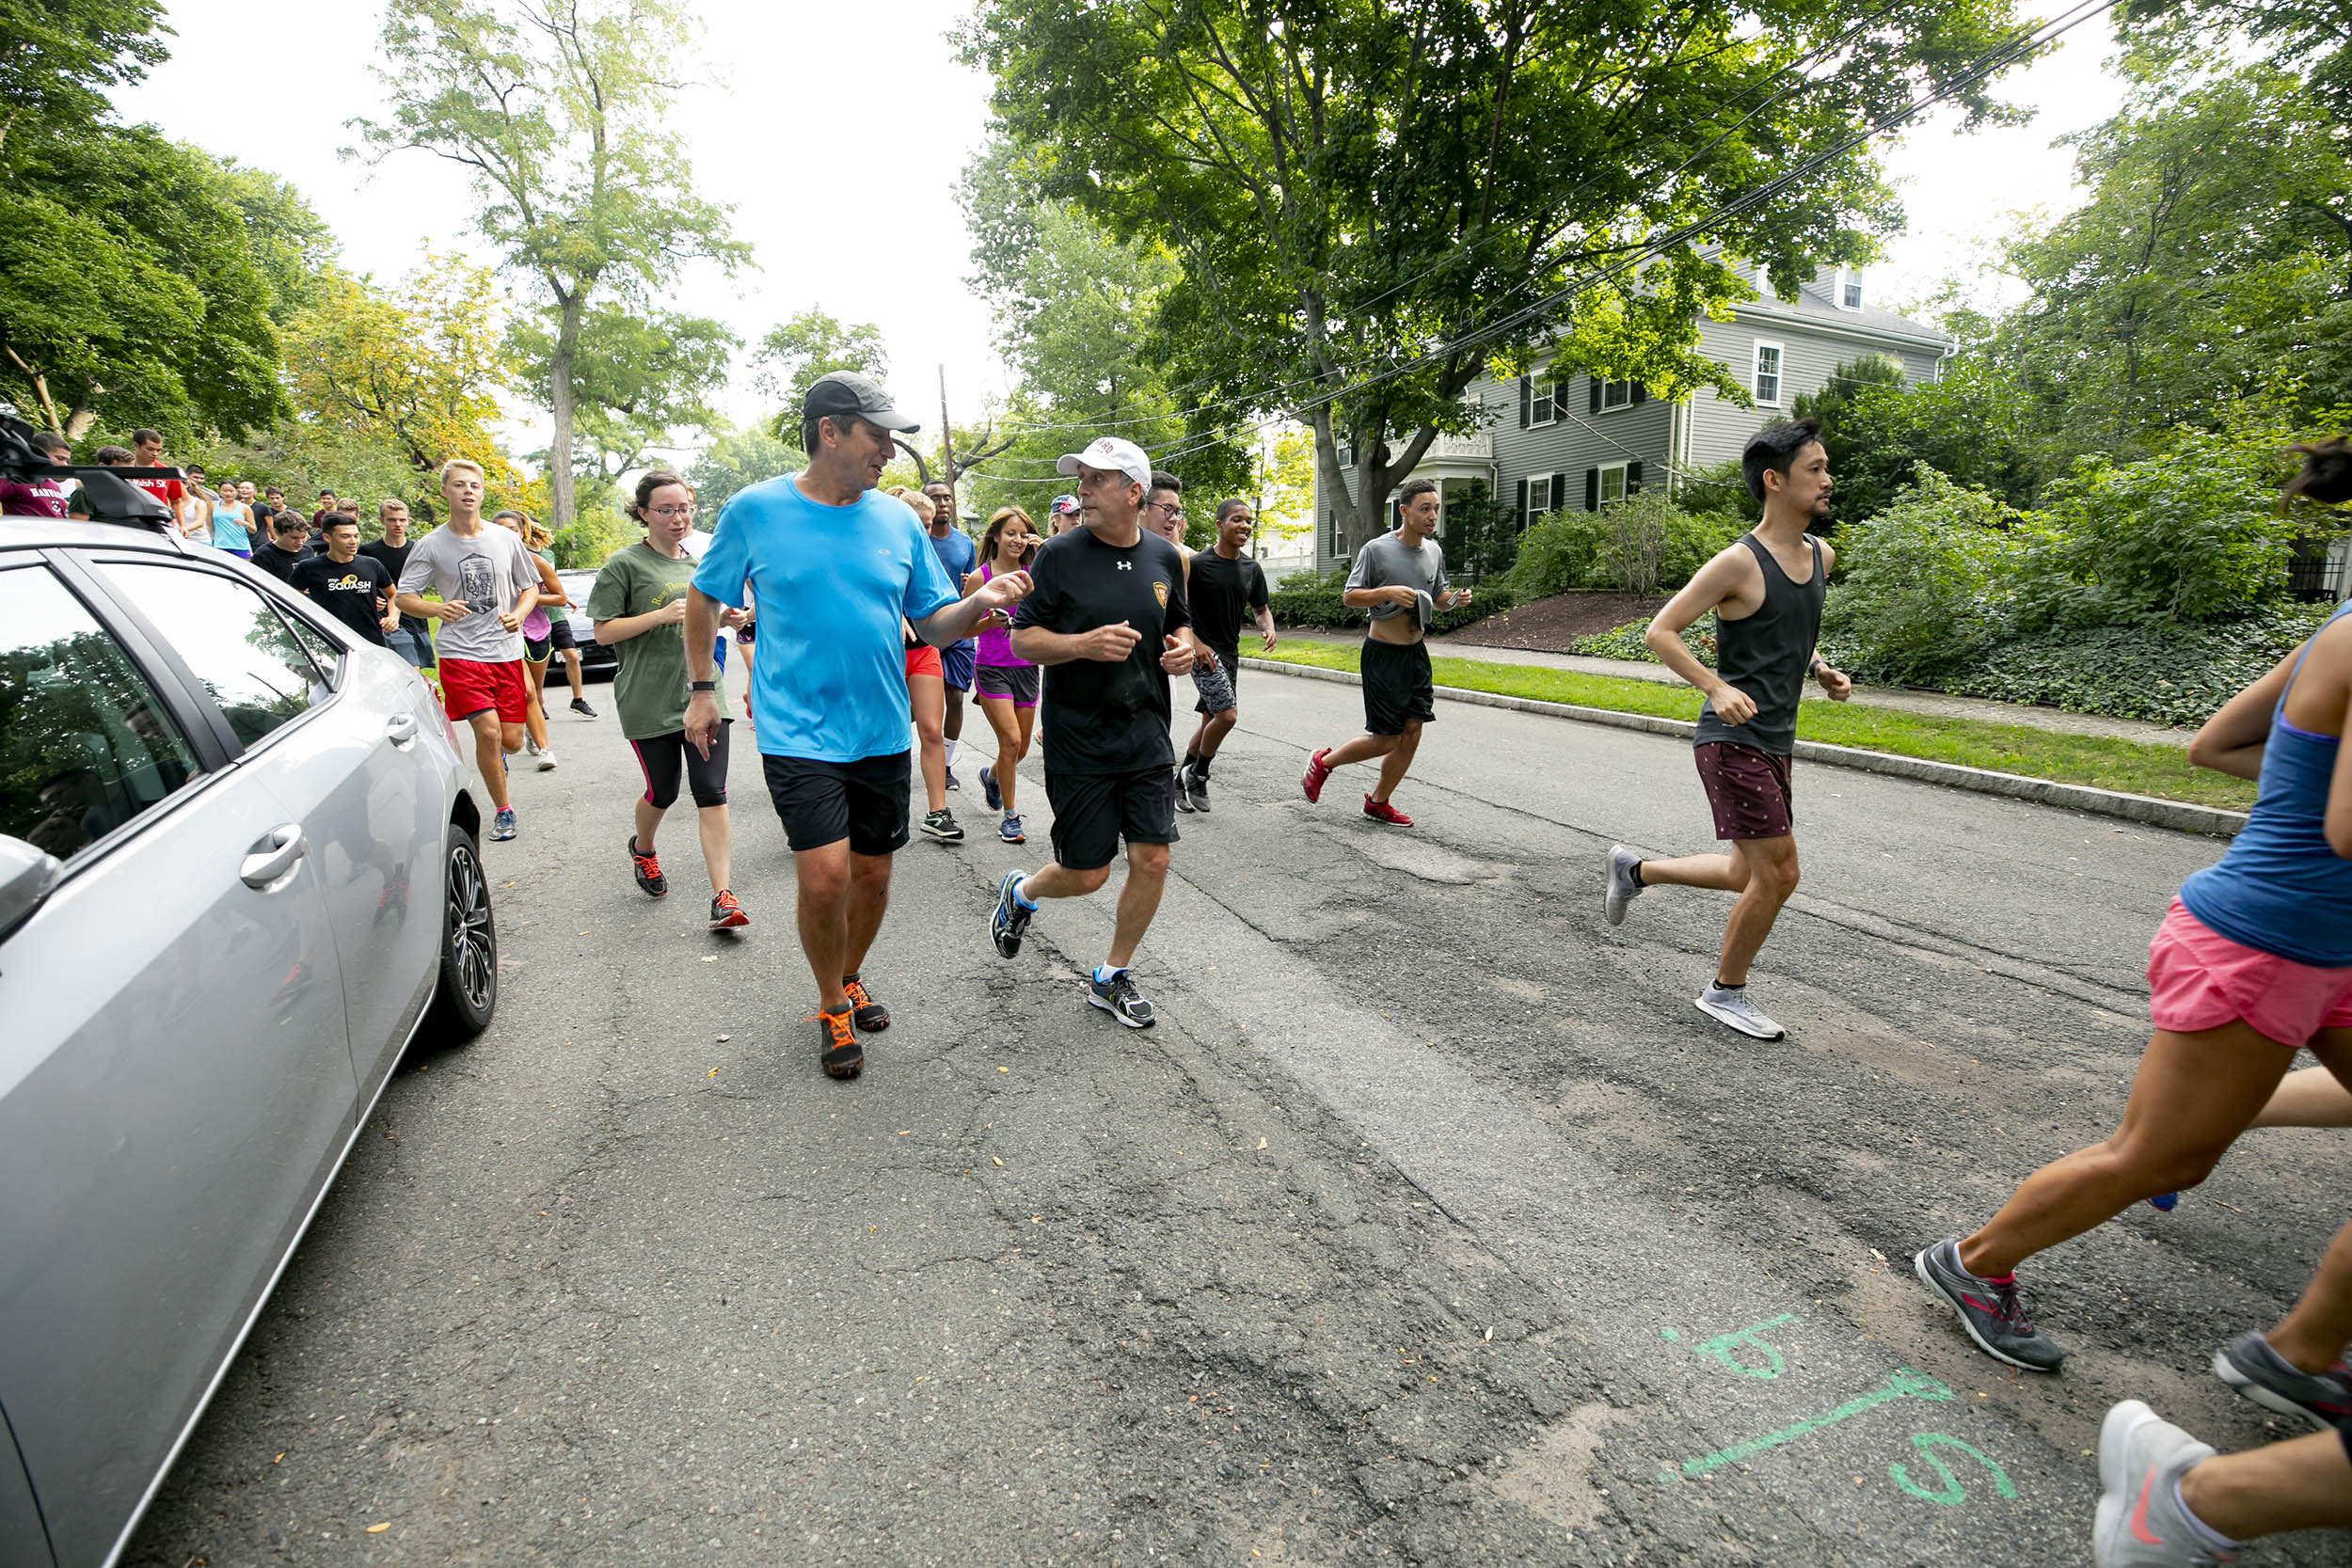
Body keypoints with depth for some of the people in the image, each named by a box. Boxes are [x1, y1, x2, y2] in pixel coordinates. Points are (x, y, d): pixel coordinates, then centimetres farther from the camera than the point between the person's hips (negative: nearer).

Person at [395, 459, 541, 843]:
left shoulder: (505, 539, 4)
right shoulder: (430, 545, -1)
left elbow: (530, 586, 13)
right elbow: (404, 598, 1)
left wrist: (518, 614, -8)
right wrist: (437, 609, -20)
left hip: (507, 651, 2)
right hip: (460, 652, -2)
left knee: (512, 740, 2)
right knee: (488, 731, -15)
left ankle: (495, 756, 42)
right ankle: (502, 810, 3)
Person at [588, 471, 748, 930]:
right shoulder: (626, 563, -4)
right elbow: (604, 632, -6)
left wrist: (727, 617, 2)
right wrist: (661, 615, -18)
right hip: (649, 700, -3)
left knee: (712, 794, -6)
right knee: (662, 792, 11)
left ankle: (723, 897, -7)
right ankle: (642, 848, 45)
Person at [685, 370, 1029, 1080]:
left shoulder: (898, 520, 4)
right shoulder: (755, 510, -3)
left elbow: (934, 624, 6)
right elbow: (705, 598, 10)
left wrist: (979, 603, -14)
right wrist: (702, 689, 7)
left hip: (882, 733, 4)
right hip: (798, 731, -3)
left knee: (872, 873, 11)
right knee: (825, 876, -11)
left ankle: (850, 978, 38)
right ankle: (832, 1005, 15)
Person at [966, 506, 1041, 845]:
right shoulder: (980, 578, -5)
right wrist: (991, 621, -19)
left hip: (1026, 668, 4)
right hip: (992, 668, -4)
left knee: (1021, 748, 11)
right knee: (1011, 740, -14)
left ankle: (991, 775, 46)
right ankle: (1009, 816, 2)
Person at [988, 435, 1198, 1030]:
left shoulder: (1164, 557, 6)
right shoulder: (1060, 554, -7)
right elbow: (1022, 640, -6)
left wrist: (1184, 648, -3)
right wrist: (1085, 643, -24)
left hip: (1147, 738, 4)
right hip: (1078, 743, -4)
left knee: (1152, 861, 1)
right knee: (1086, 875, 1)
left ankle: (1112, 979, 23)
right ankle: (1019, 893, 37)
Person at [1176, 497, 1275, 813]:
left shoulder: (1252, 569, 8)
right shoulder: (1197, 564, -10)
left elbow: (1261, 608, 19)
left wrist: (1268, 629, -3)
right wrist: (1195, 643, -17)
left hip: (1230, 655, 7)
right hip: (1203, 652, -7)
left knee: (1210, 721, 11)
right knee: (1227, 715, -17)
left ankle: (1181, 780, 25)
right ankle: (1198, 775, 3)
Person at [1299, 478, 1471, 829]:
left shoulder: (1434, 551, 8)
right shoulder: (1376, 550, -12)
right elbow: (1349, 596, -10)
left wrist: (1455, 599, -3)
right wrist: (1388, 592, -26)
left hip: (1416, 652, 7)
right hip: (1383, 654, -7)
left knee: (1411, 735, 4)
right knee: (1385, 741, -4)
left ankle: (1377, 802, 20)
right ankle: (1323, 762, 20)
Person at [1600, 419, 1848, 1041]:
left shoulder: (1821, 556, 11)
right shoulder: (1739, 563, -15)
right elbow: (1659, 631, -15)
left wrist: (1824, 671, 9)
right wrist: (1717, 687, -27)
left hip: (1774, 743, 9)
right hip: (1732, 740, -9)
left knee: (1750, 876, 14)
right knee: (1778, 874, -6)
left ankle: (1633, 869, 33)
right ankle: (1726, 991, 14)